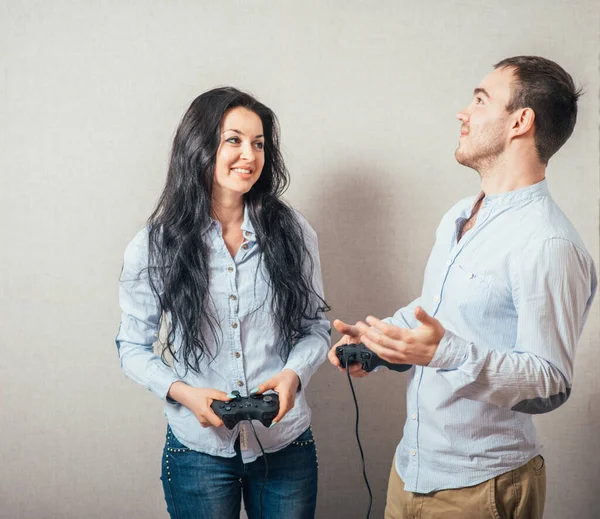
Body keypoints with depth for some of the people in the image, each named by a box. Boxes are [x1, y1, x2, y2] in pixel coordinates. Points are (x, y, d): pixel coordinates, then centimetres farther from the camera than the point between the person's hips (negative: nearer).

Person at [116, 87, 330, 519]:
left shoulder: (293, 233, -3)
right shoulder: (154, 247, -6)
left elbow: (315, 327, 5)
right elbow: (133, 347, 1)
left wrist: (294, 373, -15)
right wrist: (182, 391, -17)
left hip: (286, 446, 1)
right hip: (200, 449, -1)